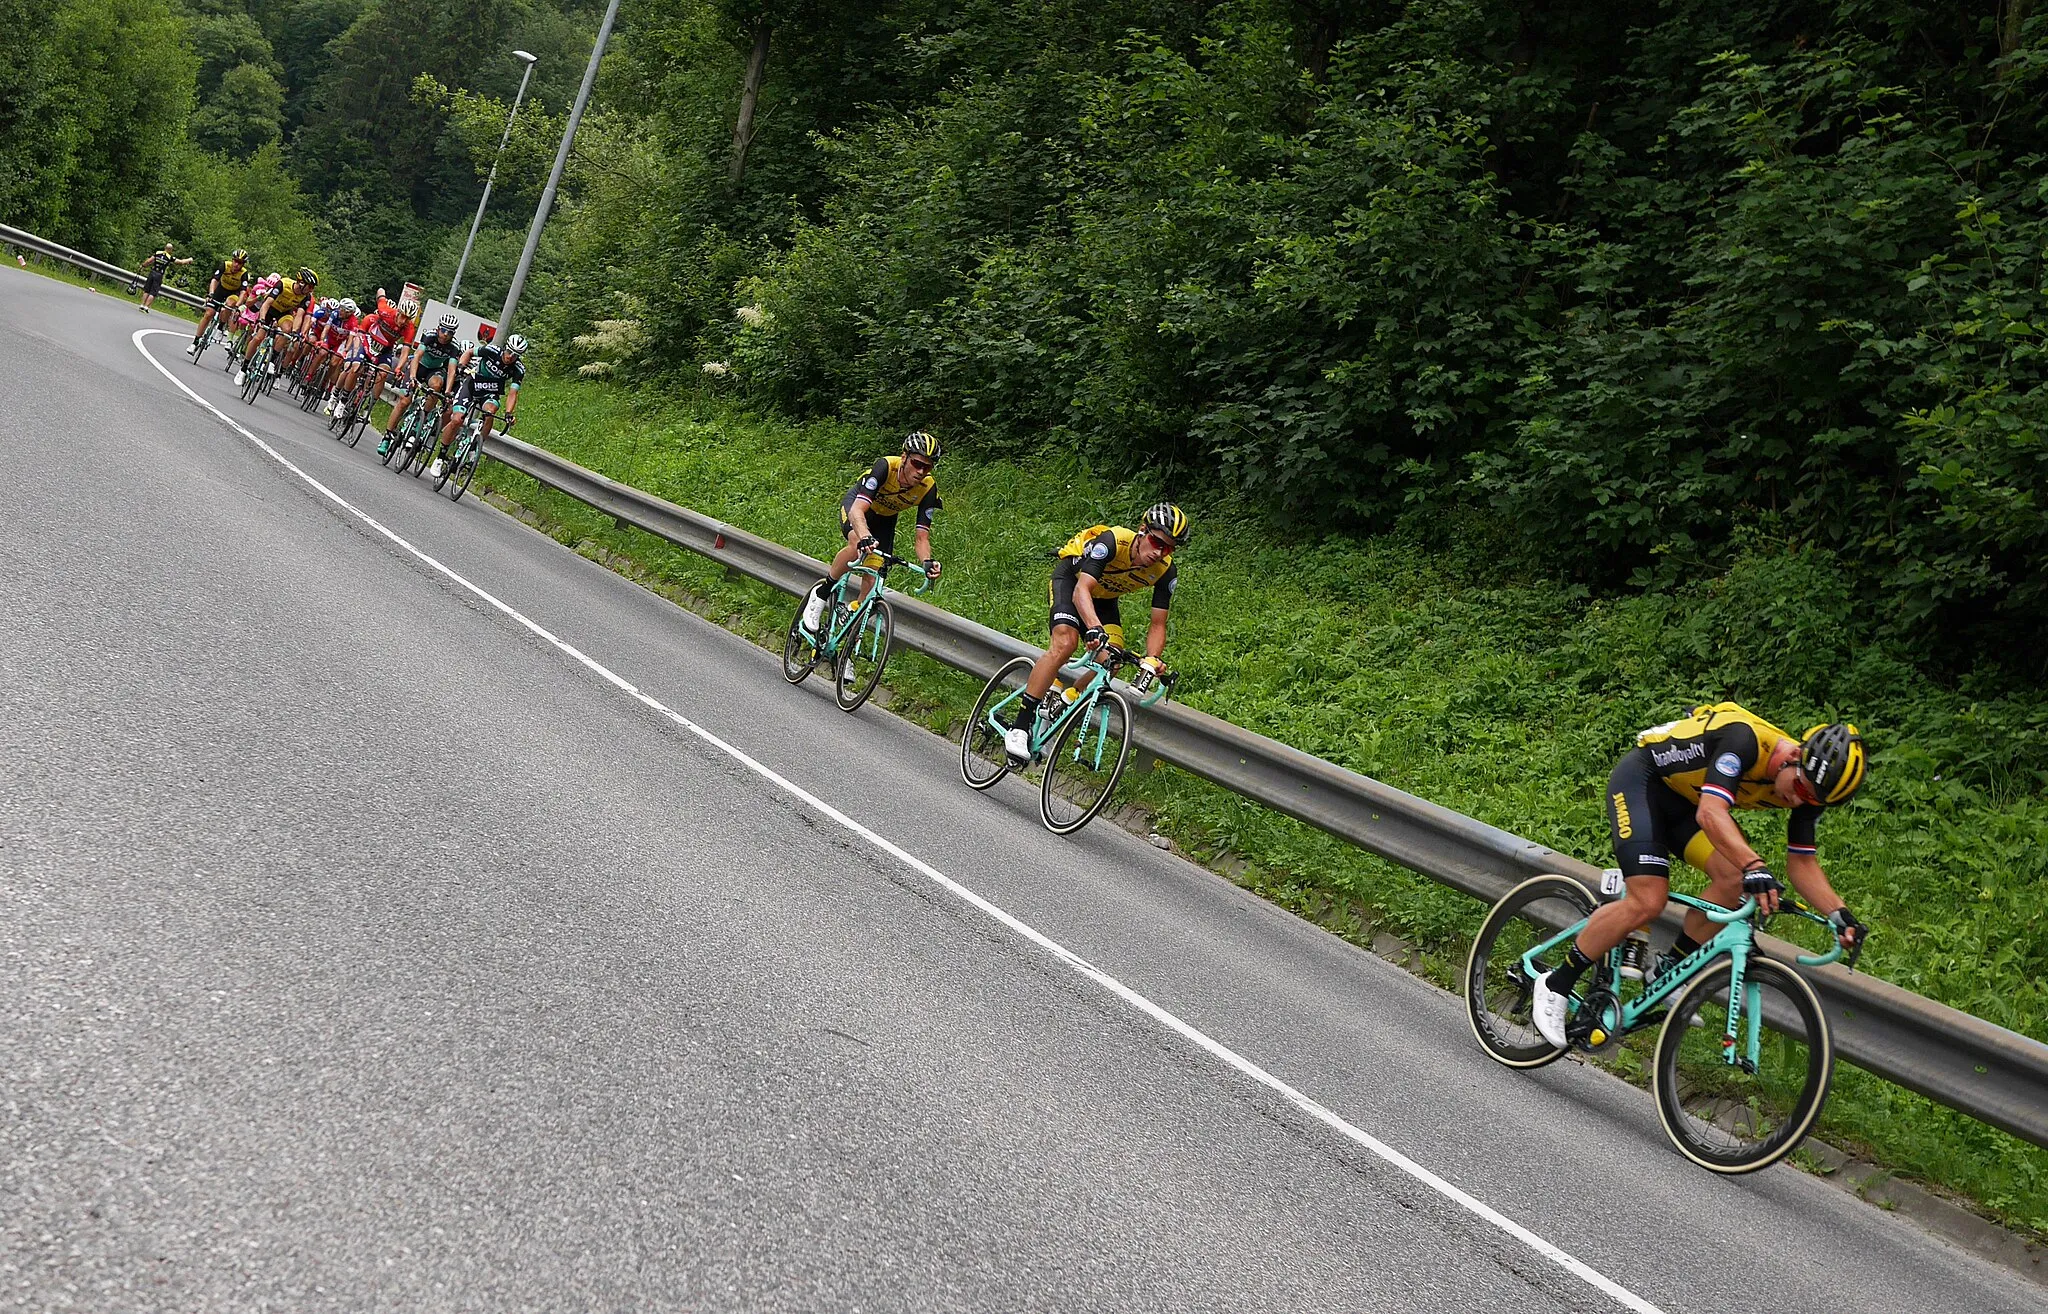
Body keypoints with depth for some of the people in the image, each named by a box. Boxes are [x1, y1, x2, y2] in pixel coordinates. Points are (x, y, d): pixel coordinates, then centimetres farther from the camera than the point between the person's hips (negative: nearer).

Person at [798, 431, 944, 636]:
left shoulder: (928, 488, -27)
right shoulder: (885, 467, -37)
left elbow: (922, 537, -26)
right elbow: (858, 510, -47)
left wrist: (927, 563, -48)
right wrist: (865, 538, -68)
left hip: (884, 519, 4)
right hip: (856, 503, -4)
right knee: (858, 546, -36)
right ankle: (822, 591, -16)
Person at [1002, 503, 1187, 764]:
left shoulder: (1166, 572, -22)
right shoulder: (1113, 541, -36)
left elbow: (1157, 624, -17)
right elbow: (1082, 590, -44)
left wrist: (1153, 658, -37)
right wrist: (1094, 628, -61)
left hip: (1104, 597, 6)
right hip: (1071, 577, -6)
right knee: (1064, 643, -28)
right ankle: (1019, 727, -28)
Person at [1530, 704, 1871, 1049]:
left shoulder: (1808, 788, -10)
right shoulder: (1745, 739, -33)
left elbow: (1802, 864, -4)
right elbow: (1710, 814, -44)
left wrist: (1838, 914, -19)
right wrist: (1755, 866, -58)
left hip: (1685, 800, 8)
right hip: (1641, 780, -7)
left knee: (1735, 879, -18)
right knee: (1647, 903, -21)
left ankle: (1667, 972, -1)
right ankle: (1555, 985, -7)